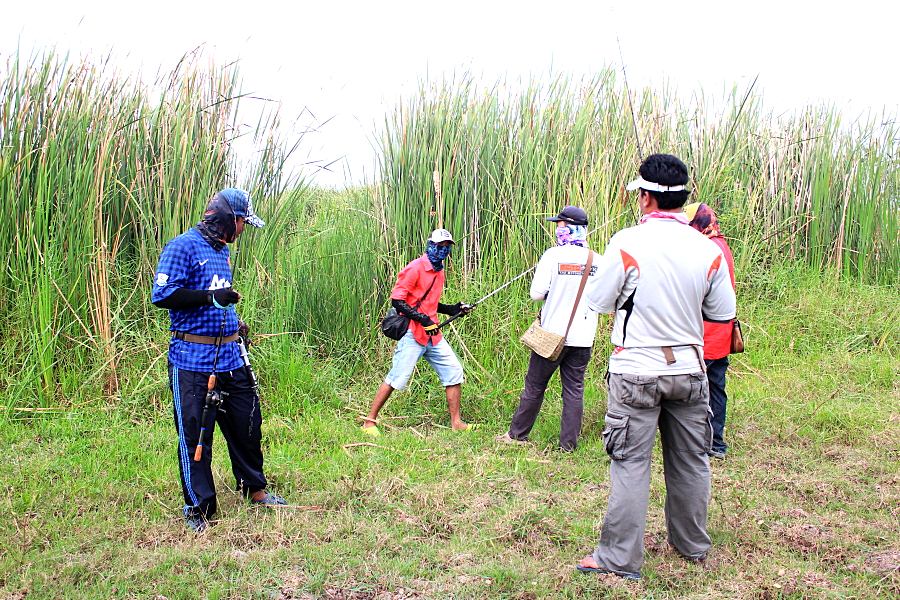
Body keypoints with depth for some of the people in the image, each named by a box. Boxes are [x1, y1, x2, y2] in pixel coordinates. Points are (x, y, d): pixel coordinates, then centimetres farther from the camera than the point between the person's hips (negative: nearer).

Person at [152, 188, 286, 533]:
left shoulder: (222, 251, 17)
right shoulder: (184, 247, -10)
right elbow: (162, 295, -18)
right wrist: (211, 297, -22)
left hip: (230, 359, 8)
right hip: (193, 360, -8)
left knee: (247, 423, 14)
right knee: (195, 434, 0)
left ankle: (254, 489, 32)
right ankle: (199, 508, 12)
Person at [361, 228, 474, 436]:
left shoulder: (440, 272, 16)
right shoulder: (415, 268, -11)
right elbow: (396, 300, -16)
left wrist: (453, 309, 11)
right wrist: (422, 319, -22)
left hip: (433, 334, 8)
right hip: (412, 333, -8)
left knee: (454, 372, 5)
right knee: (397, 378, -7)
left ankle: (456, 421, 15)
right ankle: (369, 421, 5)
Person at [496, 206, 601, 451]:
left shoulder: (554, 255, -12)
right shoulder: (597, 260, 0)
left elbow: (537, 293, -12)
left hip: (554, 333, -3)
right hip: (583, 337, 3)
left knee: (535, 385, 9)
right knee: (574, 389, 9)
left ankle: (517, 434, 19)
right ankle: (569, 442, 11)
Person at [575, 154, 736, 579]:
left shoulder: (627, 243, -14)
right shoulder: (707, 249, -4)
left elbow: (599, 302, -4)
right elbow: (723, 313, 4)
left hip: (637, 371, -4)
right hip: (690, 368, 4)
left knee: (630, 464, 3)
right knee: (690, 461, 17)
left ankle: (620, 558, 8)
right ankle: (693, 546, 32)